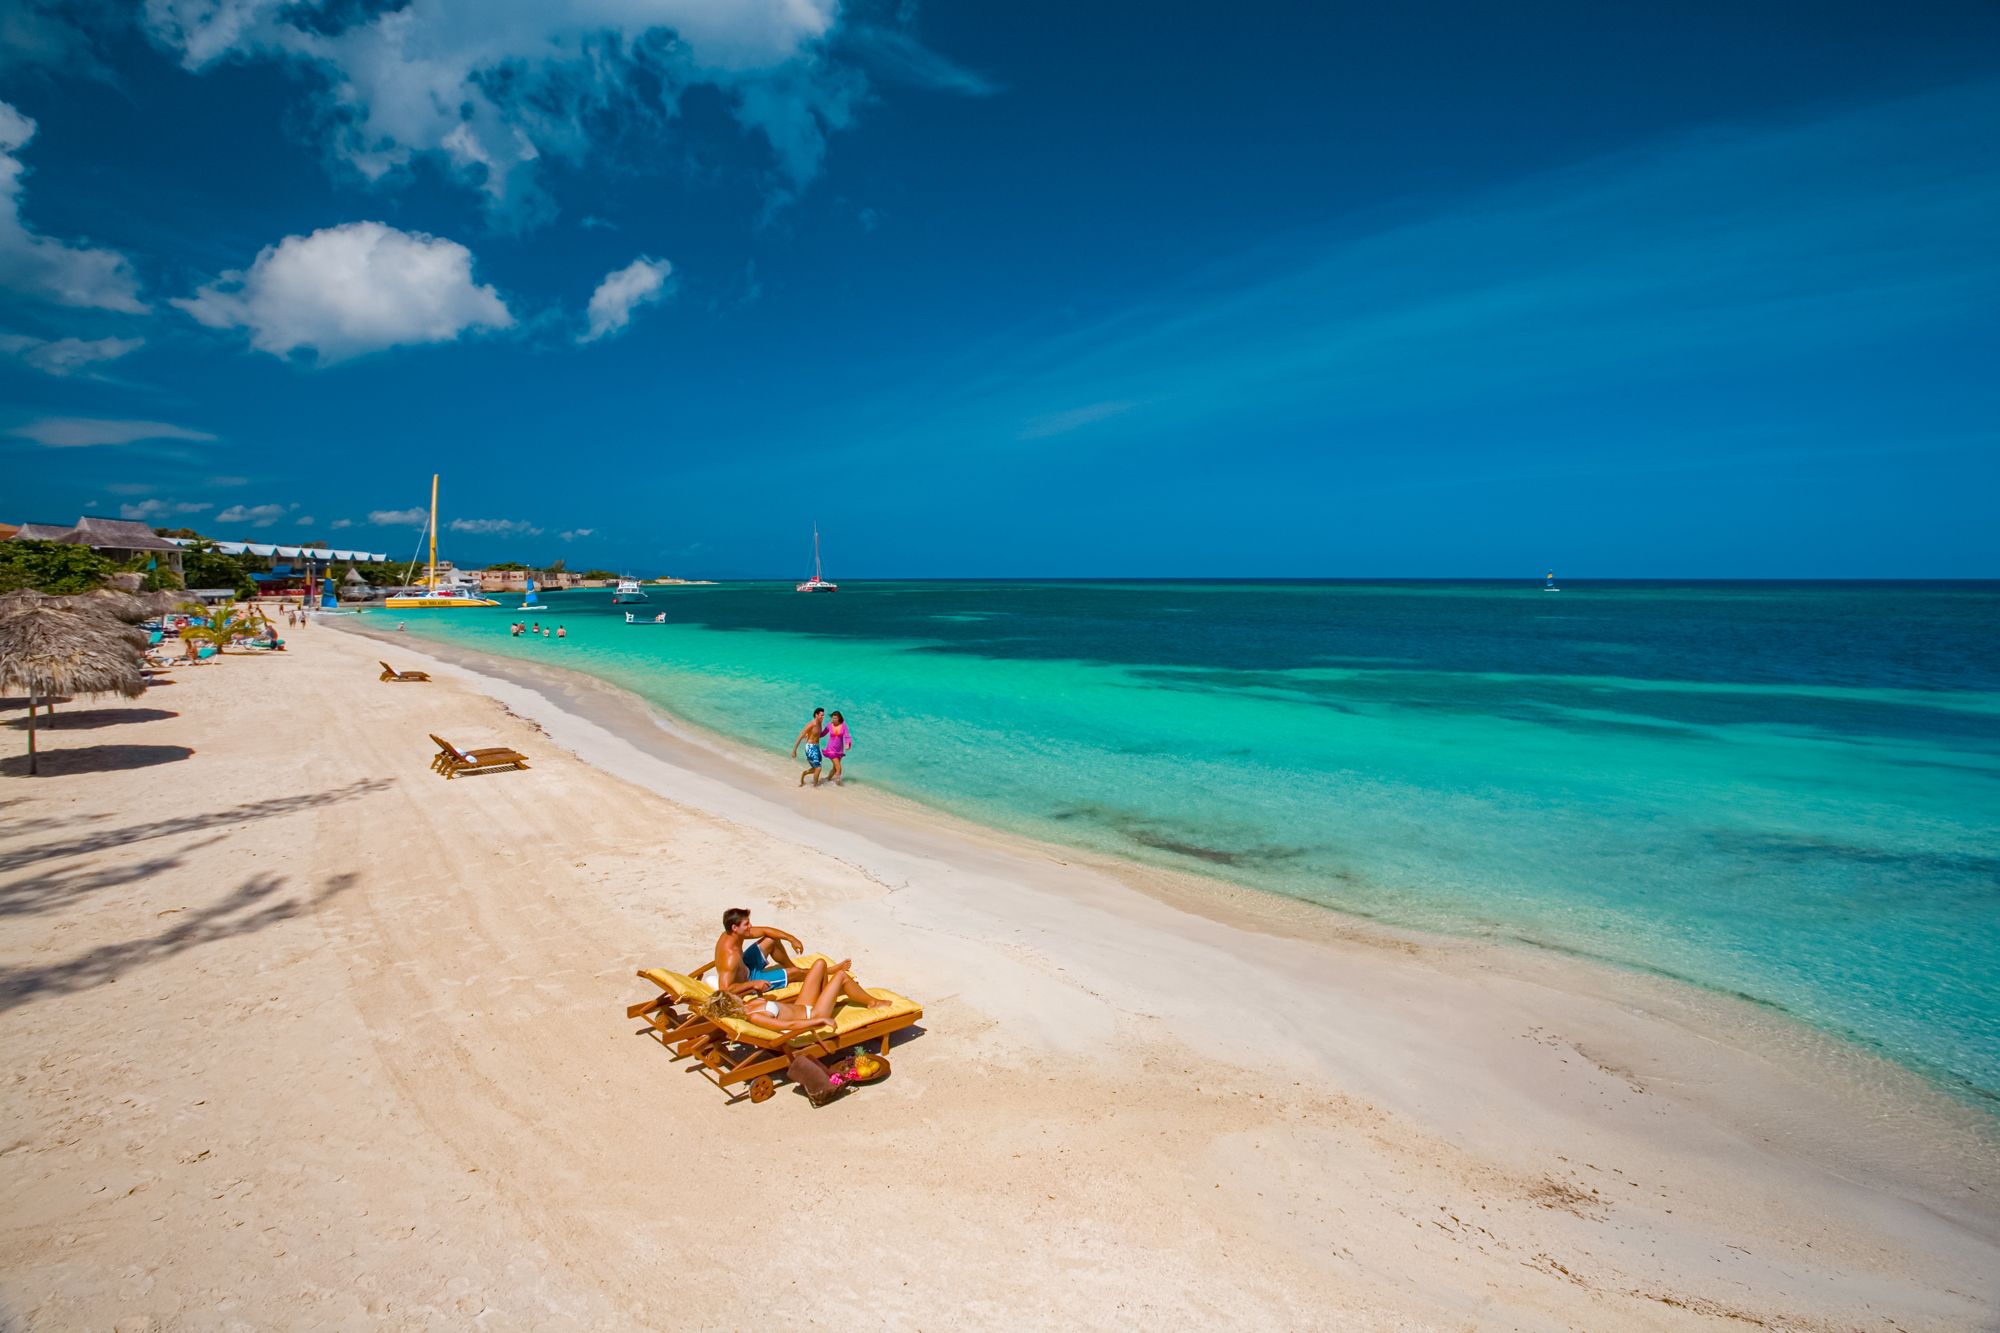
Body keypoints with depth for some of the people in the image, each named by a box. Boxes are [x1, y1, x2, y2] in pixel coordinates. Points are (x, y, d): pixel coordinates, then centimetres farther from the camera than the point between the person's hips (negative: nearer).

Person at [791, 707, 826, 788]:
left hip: (816, 747, 8)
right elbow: (800, 737, -18)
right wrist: (794, 750, -18)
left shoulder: (820, 724, 3)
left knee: (815, 768, 17)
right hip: (810, 748, -8)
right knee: (818, 768, -10)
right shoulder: (810, 725, -20)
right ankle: (815, 785, 5)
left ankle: (803, 774, 41)